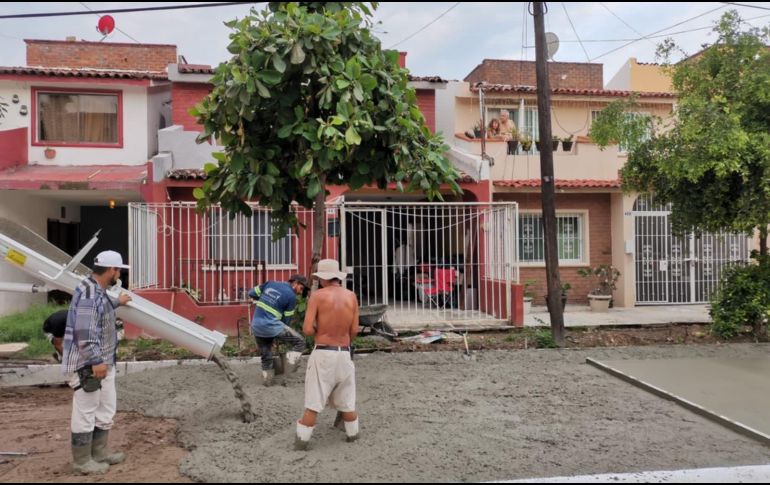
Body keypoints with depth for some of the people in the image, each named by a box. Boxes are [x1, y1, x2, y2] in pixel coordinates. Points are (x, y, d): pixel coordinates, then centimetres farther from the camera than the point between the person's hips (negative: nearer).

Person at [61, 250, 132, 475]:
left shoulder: (99, 291, 12)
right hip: (88, 365, -11)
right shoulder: (89, 293, -21)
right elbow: (84, 332, -27)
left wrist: (117, 302, 50)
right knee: (86, 412, 1)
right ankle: (82, 460, 13)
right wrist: (96, 361, -27)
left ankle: (99, 452, 30)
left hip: (103, 363, 11)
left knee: (105, 409, 18)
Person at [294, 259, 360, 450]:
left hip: (323, 354, -3)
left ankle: (302, 440, 7)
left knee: (313, 403, 2)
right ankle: (353, 435, 29)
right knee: (346, 401, 17)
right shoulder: (351, 296, 1)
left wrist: (318, 329, 9)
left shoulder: (317, 295, -8)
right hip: (345, 354, 3)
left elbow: (307, 330, -12)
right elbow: (354, 330, 5)